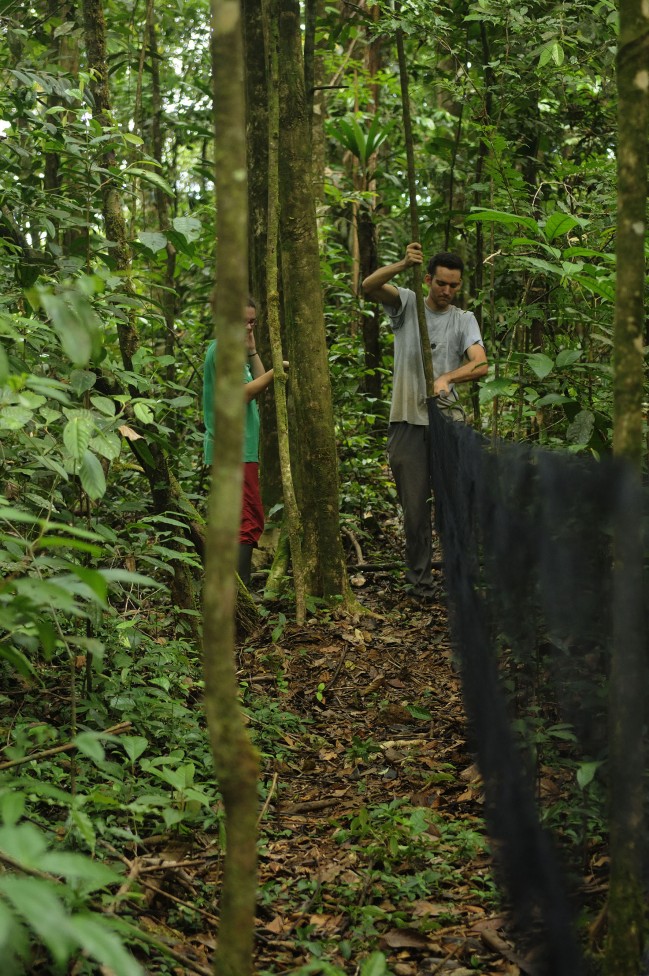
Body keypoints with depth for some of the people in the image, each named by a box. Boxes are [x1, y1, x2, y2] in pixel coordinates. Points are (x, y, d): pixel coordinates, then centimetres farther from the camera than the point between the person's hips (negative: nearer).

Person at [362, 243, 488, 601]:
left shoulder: (464, 320, 9)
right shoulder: (406, 303, 7)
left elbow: (480, 364, -8)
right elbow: (369, 286, -12)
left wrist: (446, 378, -28)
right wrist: (402, 265, -29)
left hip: (449, 421, 1)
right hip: (409, 422, -1)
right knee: (415, 507, 3)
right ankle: (419, 581, 12)